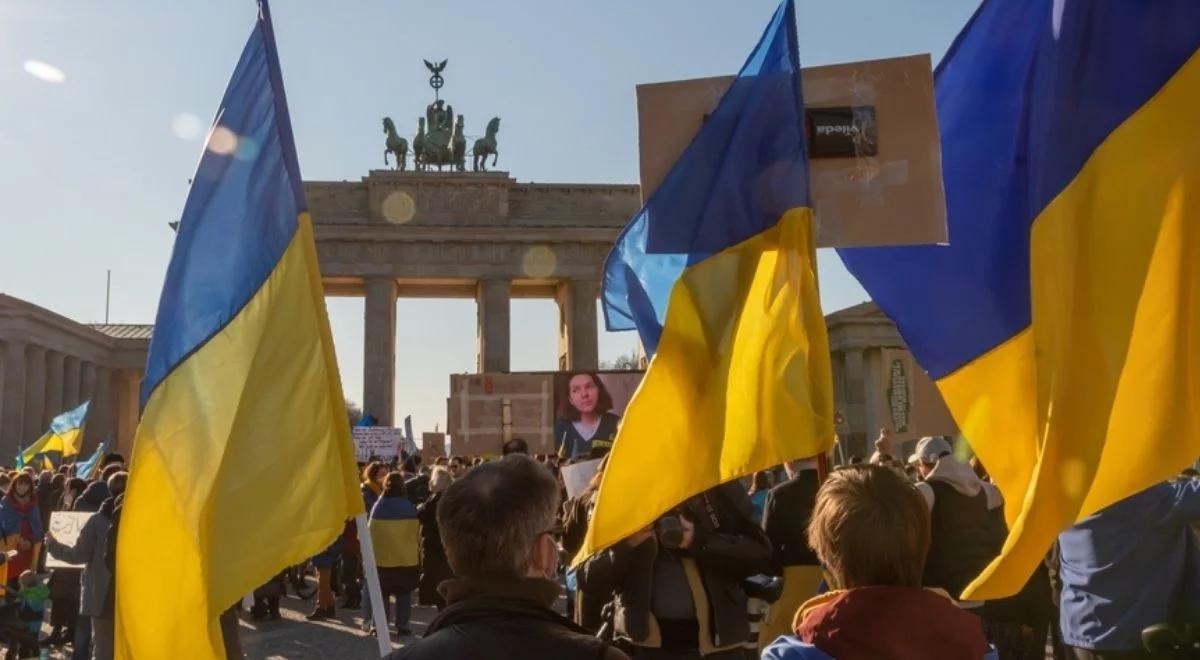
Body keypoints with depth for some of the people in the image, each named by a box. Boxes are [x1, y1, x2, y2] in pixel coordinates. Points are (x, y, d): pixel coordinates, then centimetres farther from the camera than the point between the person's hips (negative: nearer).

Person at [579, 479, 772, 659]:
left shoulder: (717, 490, 1)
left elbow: (760, 552, -7)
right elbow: (589, 579, -2)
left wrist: (700, 540, -20)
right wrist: (626, 544, -20)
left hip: (715, 639, 0)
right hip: (647, 643, 0)